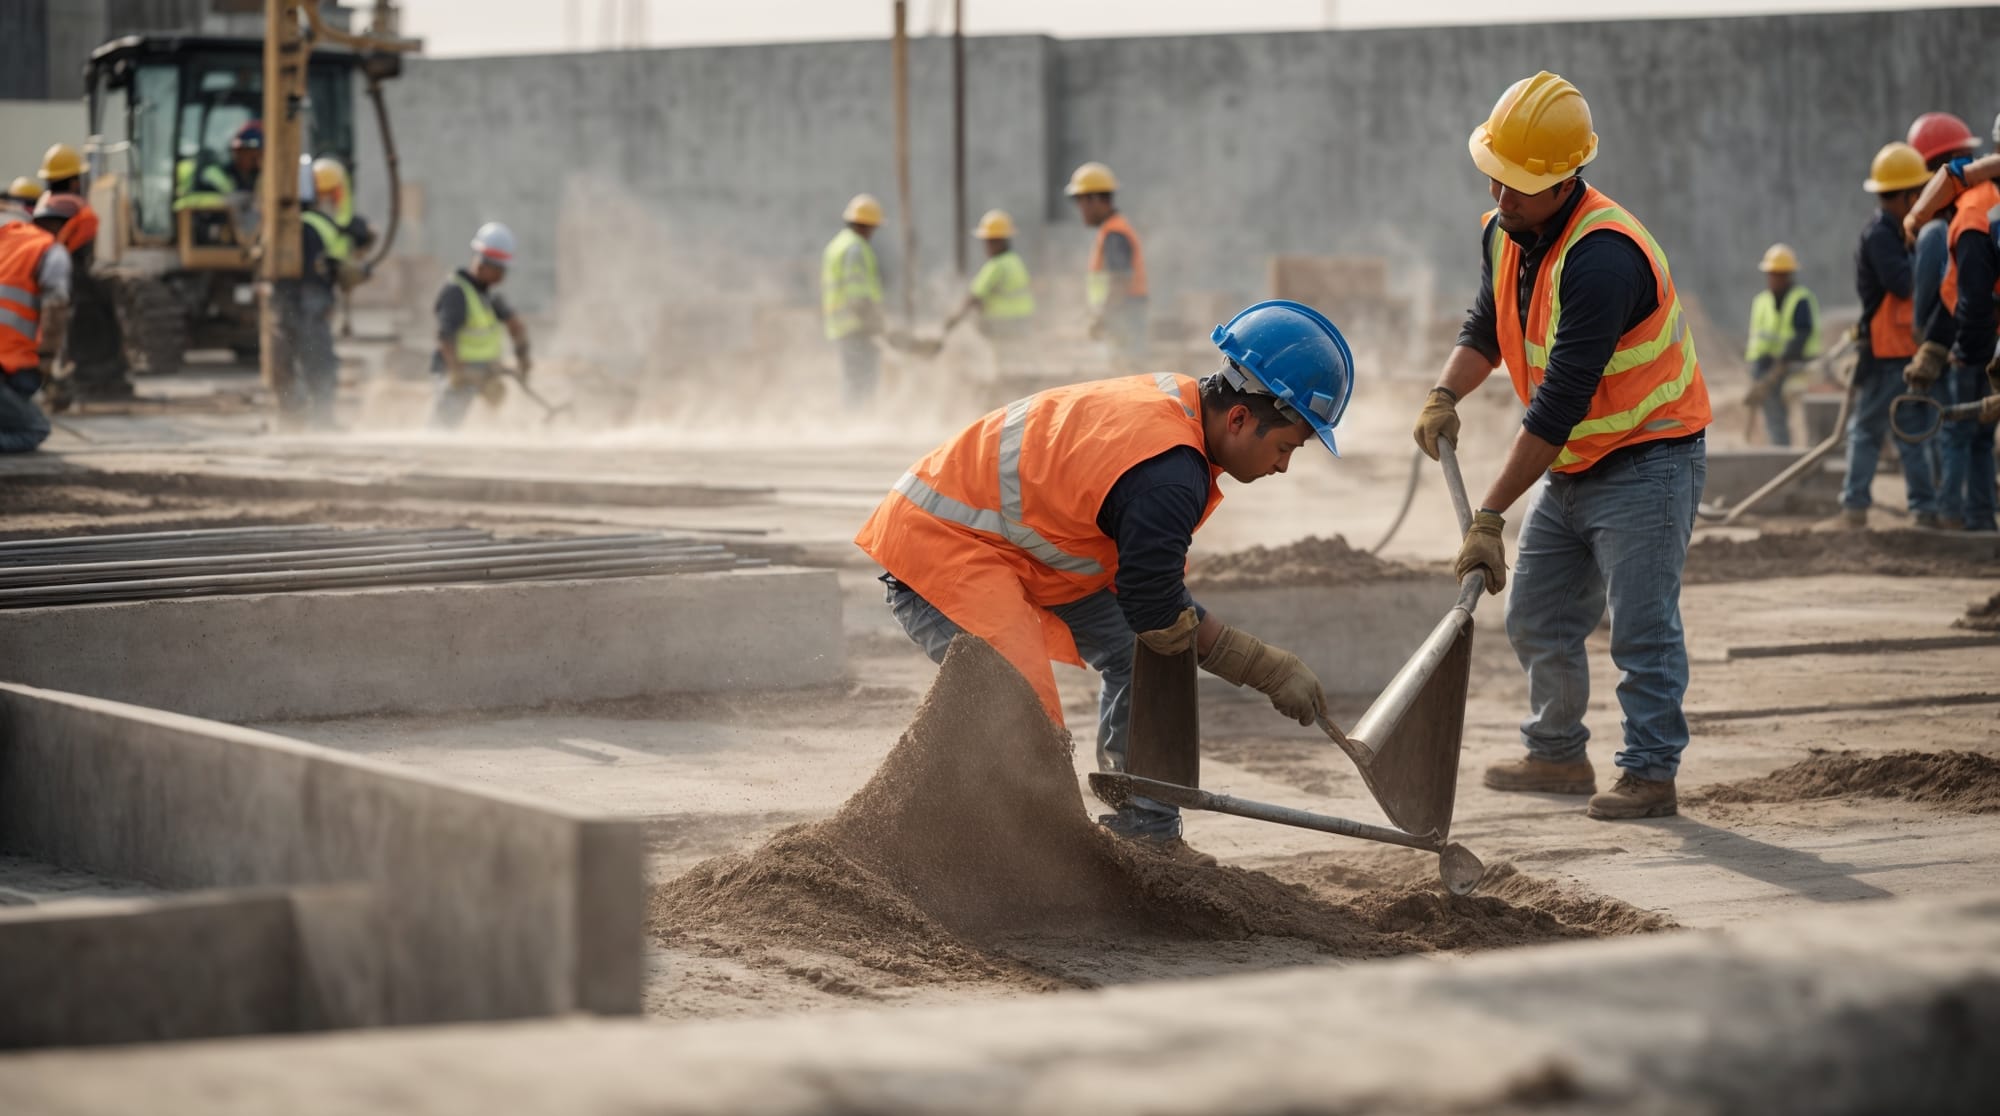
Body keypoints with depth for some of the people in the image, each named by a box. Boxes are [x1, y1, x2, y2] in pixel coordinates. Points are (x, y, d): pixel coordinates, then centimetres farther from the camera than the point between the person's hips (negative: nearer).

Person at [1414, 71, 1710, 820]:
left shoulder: (1602, 256, -29)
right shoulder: (1504, 232, 0)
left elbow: (1559, 403, -31)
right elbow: (1488, 328, 17)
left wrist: (1489, 516, -29)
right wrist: (1447, 395, -6)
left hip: (1646, 460, -9)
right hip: (1568, 467, 9)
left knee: (1641, 626, -10)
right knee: (1537, 622, 13)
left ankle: (1651, 772, -3)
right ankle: (1557, 755, 27)